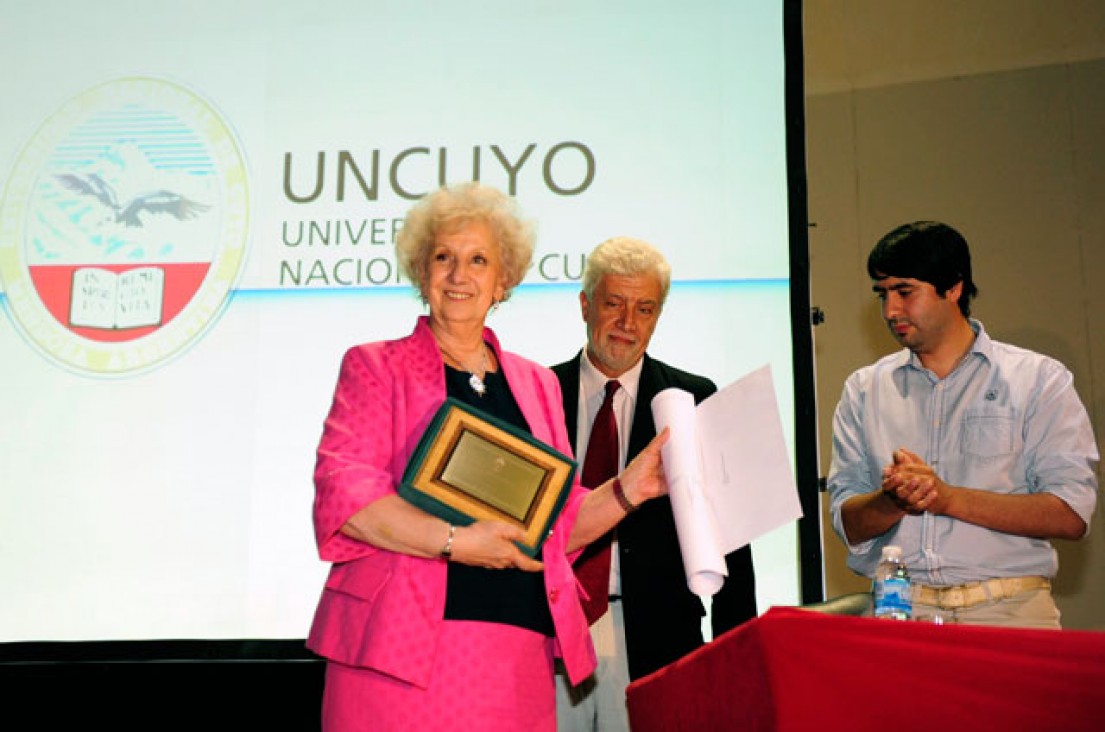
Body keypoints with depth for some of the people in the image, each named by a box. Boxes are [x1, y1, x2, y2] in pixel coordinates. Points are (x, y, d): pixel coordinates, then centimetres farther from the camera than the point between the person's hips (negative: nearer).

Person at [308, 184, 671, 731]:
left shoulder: (536, 383, 18)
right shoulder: (375, 367, 6)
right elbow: (342, 490, -7)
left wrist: (627, 489, 4)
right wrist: (454, 542, -16)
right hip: (402, 646, -3)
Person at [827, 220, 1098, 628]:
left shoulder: (1038, 380, 9)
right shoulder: (864, 390, 16)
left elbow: (1072, 515, -2)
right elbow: (848, 525, 9)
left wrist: (948, 498, -10)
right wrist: (894, 500, -12)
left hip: (1007, 609, -1)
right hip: (897, 608, 2)